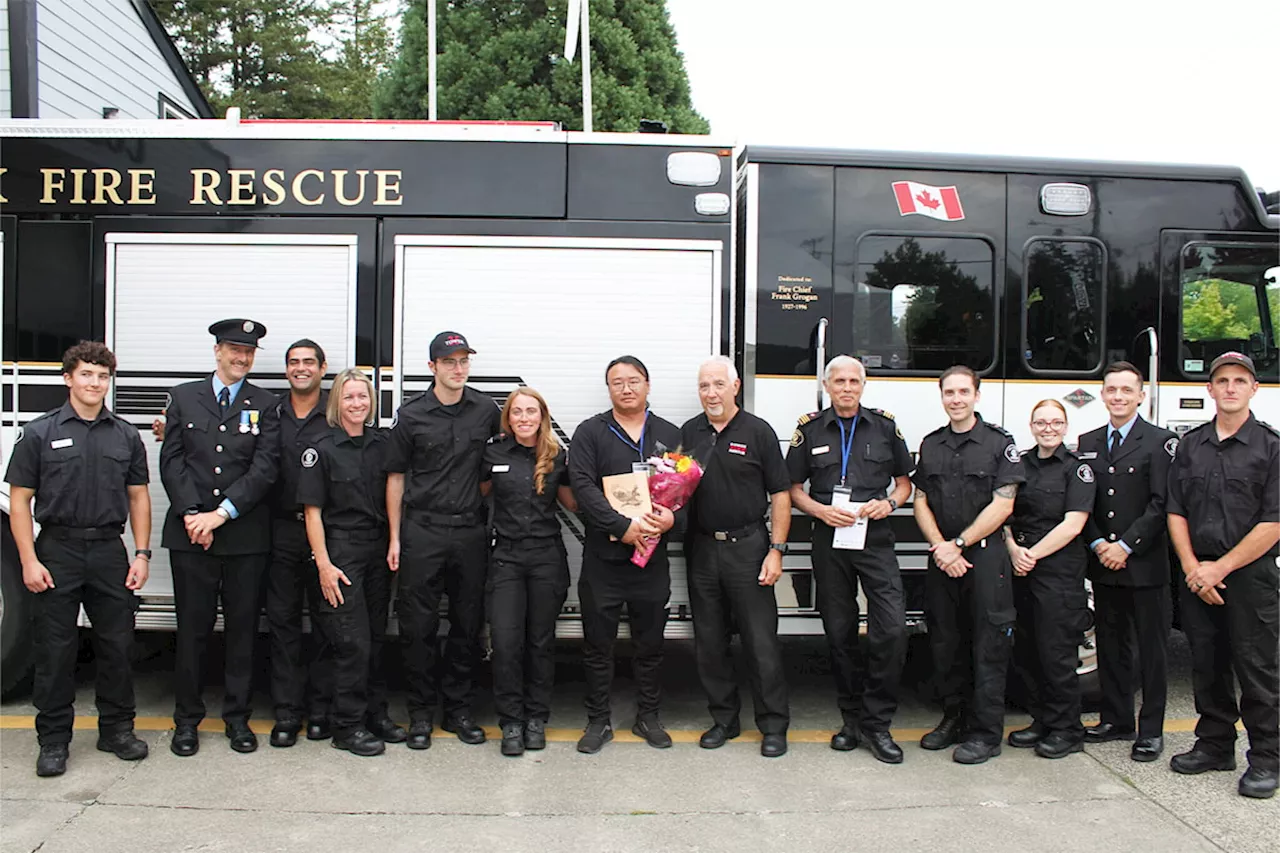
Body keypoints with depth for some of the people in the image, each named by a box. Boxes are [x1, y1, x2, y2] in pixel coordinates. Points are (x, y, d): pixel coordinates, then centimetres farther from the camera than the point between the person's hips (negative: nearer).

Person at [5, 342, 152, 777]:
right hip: (57, 550, -2)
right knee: (55, 650, 4)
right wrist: (29, 560, -8)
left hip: (109, 551, 2)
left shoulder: (126, 435, 7)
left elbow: (138, 497, 11)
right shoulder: (40, 433, 0)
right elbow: (19, 500, 0)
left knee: (117, 646, 7)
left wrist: (141, 553, 3)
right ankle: (53, 740, 16)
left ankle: (117, 728, 21)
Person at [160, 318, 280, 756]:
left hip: (246, 536, 0)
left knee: (242, 630, 6)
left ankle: (238, 718, 18)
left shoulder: (265, 404, 6)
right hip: (190, 534, 1)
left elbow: (264, 469, -4)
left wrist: (221, 513, -12)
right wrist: (191, 514, -8)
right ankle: (187, 720, 18)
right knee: (192, 629, 5)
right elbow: (172, 461, 4)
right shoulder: (184, 397, 10)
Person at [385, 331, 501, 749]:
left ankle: (458, 709, 20)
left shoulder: (486, 410, 6)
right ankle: (421, 712, 15)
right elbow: (396, 477, 3)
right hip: (422, 530, -2)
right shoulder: (411, 414, 0)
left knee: (468, 623, 7)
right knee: (419, 626, 2)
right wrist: (395, 537, 0)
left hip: (470, 530, 2)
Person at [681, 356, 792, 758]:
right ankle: (724, 720, 25)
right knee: (709, 641, 11)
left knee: (761, 641, 0)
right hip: (702, 548, 4)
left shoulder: (758, 432, -2)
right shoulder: (689, 432, 9)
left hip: (747, 547, -4)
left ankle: (773, 725, 12)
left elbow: (780, 495, -3)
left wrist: (776, 551, -8)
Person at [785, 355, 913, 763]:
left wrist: (889, 503, -5)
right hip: (829, 542, 1)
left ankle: (876, 723, 2)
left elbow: (904, 480, 15)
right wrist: (821, 511, -9)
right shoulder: (810, 428, 7)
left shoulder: (885, 426, 9)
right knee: (840, 633, 6)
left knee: (891, 629, -11)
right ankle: (852, 718, 20)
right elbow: (793, 488, 9)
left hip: (876, 539, 0)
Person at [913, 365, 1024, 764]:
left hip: (985, 556, -4)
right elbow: (921, 502, 10)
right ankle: (953, 719, 23)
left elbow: (1002, 506, -9)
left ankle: (986, 732, 6)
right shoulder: (931, 445, 12)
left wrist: (958, 544, -11)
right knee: (945, 642, 10)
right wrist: (940, 548, -6)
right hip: (941, 558, 5)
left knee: (987, 645, -1)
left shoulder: (999, 443, -2)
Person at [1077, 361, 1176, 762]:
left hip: (1146, 565, -5)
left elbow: (1161, 504, -10)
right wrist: (1098, 544, -5)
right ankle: (1116, 719, 24)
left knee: (1151, 649, 3)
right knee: (1110, 646, 12)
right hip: (1103, 564, 5)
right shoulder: (1088, 443, 12)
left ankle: (1151, 730, 11)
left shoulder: (1161, 442, -3)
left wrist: (1126, 546, -14)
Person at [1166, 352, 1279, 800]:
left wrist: (1221, 568, -12)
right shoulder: (1191, 445, 9)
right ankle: (1215, 744, 25)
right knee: (1207, 666, 11)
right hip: (1198, 574, 4)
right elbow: (1176, 511, 7)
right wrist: (1192, 568, -5)